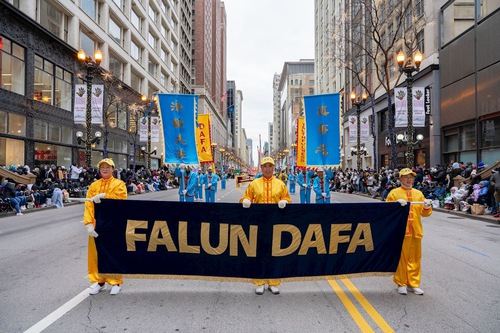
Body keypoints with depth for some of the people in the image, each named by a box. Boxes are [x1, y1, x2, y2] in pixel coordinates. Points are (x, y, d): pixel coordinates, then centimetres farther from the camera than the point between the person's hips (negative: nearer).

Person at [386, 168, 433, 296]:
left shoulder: (419, 193, 13)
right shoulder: (394, 193, 1)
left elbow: (425, 213, 12)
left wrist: (427, 206, -9)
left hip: (416, 230, 4)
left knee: (415, 258, 9)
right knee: (401, 257, 3)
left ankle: (414, 283, 22)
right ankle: (401, 283, 16)